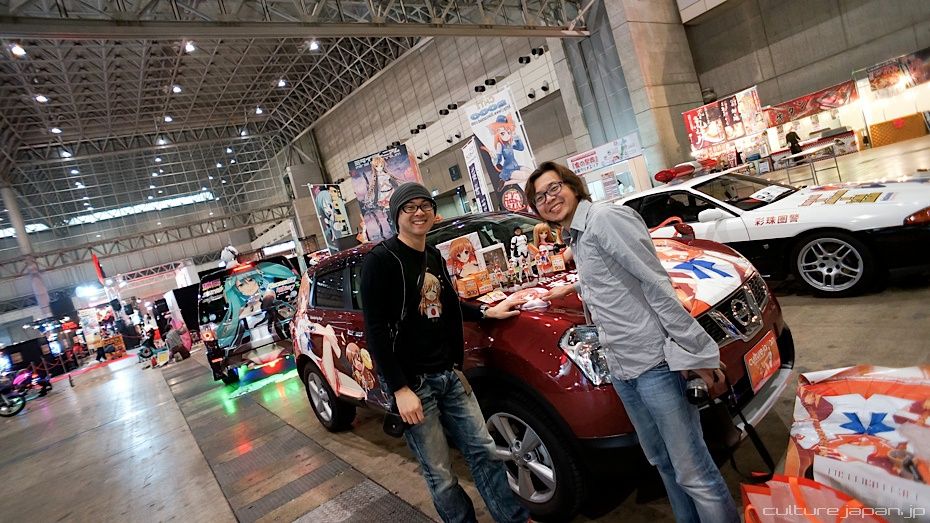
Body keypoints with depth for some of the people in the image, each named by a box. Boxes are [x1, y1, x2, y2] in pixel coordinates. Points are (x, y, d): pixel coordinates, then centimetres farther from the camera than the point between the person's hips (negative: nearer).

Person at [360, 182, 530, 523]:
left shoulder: (433, 256, 11)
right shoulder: (380, 260, -12)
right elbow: (375, 330, -16)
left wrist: (488, 312, 20)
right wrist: (399, 389, -18)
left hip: (450, 374, 7)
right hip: (412, 381, -6)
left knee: (484, 451, 12)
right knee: (440, 475, 4)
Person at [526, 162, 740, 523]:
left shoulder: (605, 217, -13)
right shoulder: (576, 237, 14)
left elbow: (656, 283, -17)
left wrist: (693, 352, -19)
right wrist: (573, 287, 36)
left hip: (655, 362, -9)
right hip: (621, 368, 9)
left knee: (693, 472, -1)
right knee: (662, 461, 21)